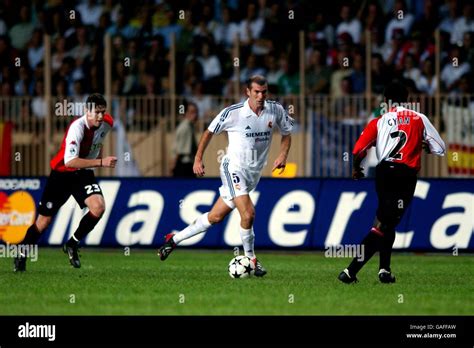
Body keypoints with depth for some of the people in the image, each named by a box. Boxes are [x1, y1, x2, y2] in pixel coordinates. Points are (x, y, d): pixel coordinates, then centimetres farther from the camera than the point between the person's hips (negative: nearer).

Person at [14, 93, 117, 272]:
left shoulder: (106, 123, -9)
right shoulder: (77, 127, -30)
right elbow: (70, 161, -41)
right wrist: (101, 162, -46)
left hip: (84, 173, 5)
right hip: (62, 173, -5)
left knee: (98, 207, -22)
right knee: (44, 220, 0)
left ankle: (72, 244, -1)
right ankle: (21, 256, 23)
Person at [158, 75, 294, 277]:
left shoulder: (276, 111, -3)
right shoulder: (232, 113, -13)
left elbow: (286, 134, 13)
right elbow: (210, 132, 2)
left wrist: (283, 155, -4)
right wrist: (198, 159, 1)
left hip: (253, 174, 5)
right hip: (233, 168, -5)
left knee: (216, 217, 10)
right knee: (248, 213, -22)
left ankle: (174, 239, 26)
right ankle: (250, 258, -1)